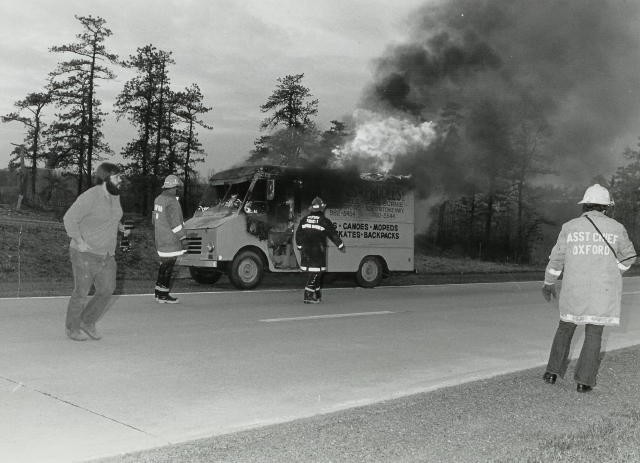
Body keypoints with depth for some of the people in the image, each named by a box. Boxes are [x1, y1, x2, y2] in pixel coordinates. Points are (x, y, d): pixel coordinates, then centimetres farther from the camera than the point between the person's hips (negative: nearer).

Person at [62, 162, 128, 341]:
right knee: (82, 292, 3)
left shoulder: (114, 195, 4)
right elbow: (69, 219, -17)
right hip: (85, 253, -7)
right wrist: (79, 242, -22)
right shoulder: (89, 197, -20)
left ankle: (87, 322, 22)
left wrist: (118, 225, 9)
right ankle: (73, 328, 23)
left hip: (106, 254, 7)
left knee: (107, 289, 2)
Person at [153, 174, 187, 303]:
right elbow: (175, 222, -21)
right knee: (168, 268, -3)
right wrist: (183, 237, -17)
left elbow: (155, 219, 20)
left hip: (160, 239, 9)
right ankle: (164, 296, 1)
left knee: (164, 265, 17)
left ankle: (159, 293, 22)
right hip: (170, 240, -9)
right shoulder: (171, 201, -17)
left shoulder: (158, 199, 12)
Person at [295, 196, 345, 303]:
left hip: (306, 250, 6)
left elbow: (298, 235, 15)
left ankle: (317, 295, 23)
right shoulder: (325, 222, -6)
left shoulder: (304, 220, 9)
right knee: (316, 271, -3)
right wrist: (341, 246, 13)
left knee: (316, 272, 15)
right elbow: (333, 235, 0)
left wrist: (300, 247, 27)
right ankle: (308, 296, -9)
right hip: (318, 251, -6)